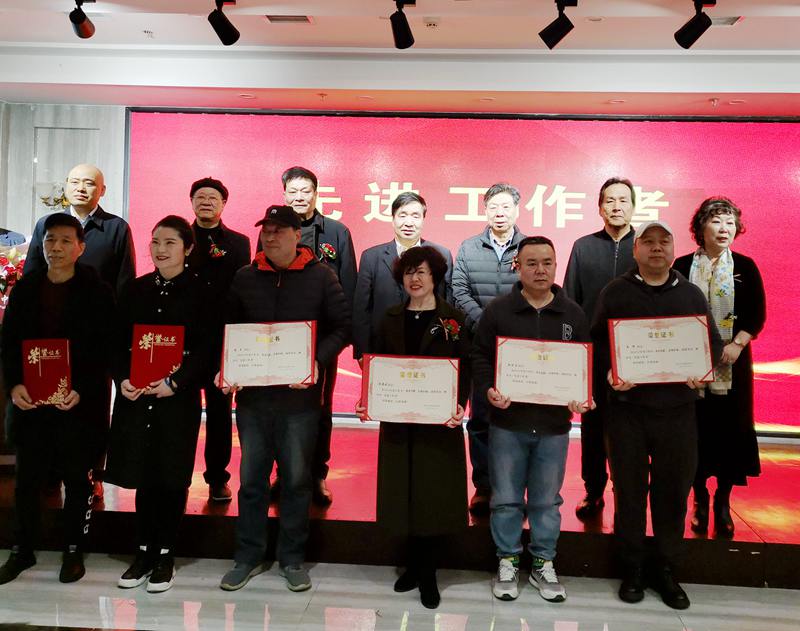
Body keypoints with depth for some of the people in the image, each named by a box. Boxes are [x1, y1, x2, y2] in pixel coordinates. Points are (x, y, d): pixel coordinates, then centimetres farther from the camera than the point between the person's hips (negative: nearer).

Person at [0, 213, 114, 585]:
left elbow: (105, 349, -7)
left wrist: (82, 391, -16)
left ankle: (74, 551, 21)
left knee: (78, 479, 7)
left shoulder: (96, 292, -4)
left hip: (78, 401, -3)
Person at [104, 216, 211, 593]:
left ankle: (165, 556, 18)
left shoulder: (199, 292, -2)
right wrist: (122, 379, -7)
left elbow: (207, 348, -7)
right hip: (135, 396, 3)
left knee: (171, 477, 5)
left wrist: (176, 382, -18)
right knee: (143, 475, 9)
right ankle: (144, 552, 23)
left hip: (179, 397, -3)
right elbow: (119, 342, 9)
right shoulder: (135, 290, 10)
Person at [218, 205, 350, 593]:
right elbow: (230, 329, 12)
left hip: (300, 394, -2)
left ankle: (292, 557, 24)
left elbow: (342, 327, -2)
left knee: (297, 478, 8)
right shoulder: (245, 277, 7)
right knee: (251, 478, 10)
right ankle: (248, 555, 26)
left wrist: (317, 361, -16)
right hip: (252, 392, 3)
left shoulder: (319, 276, -1)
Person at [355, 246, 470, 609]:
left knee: (433, 495, 3)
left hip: (439, 422, -3)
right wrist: (368, 401, -7)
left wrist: (460, 406, -18)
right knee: (403, 493, 9)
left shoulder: (453, 319, -1)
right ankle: (414, 566, 26)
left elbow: (465, 370, -2)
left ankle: (426, 573, 19)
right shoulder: (391, 318, 8)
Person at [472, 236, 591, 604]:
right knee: (506, 498, 7)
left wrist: (583, 398, -9)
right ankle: (507, 562, 24)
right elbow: (480, 356, 1)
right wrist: (488, 390, -16)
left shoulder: (573, 314, 6)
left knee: (547, 500, 12)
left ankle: (543, 565, 27)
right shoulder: (497, 310, 0)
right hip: (508, 422, -1)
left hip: (554, 424, 2)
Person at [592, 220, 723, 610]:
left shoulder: (692, 294, 11)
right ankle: (632, 568, 22)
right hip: (627, 408, -2)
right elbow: (597, 340, 1)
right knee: (629, 490, 6)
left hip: (678, 409, 2)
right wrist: (609, 372, -17)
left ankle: (665, 569, 25)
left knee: (674, 491, 8)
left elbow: (713, 342, 12)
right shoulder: (615, 292, 5)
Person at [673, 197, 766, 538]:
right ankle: (700, 499, 18)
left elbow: (757, 314, 1)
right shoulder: (683, 266, 2)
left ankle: (723, 502, 17)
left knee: (731, 428, 3)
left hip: (732, 362, 1)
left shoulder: (745, 267, 5)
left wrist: (737, 344, -13)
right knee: (696, 429, 2)